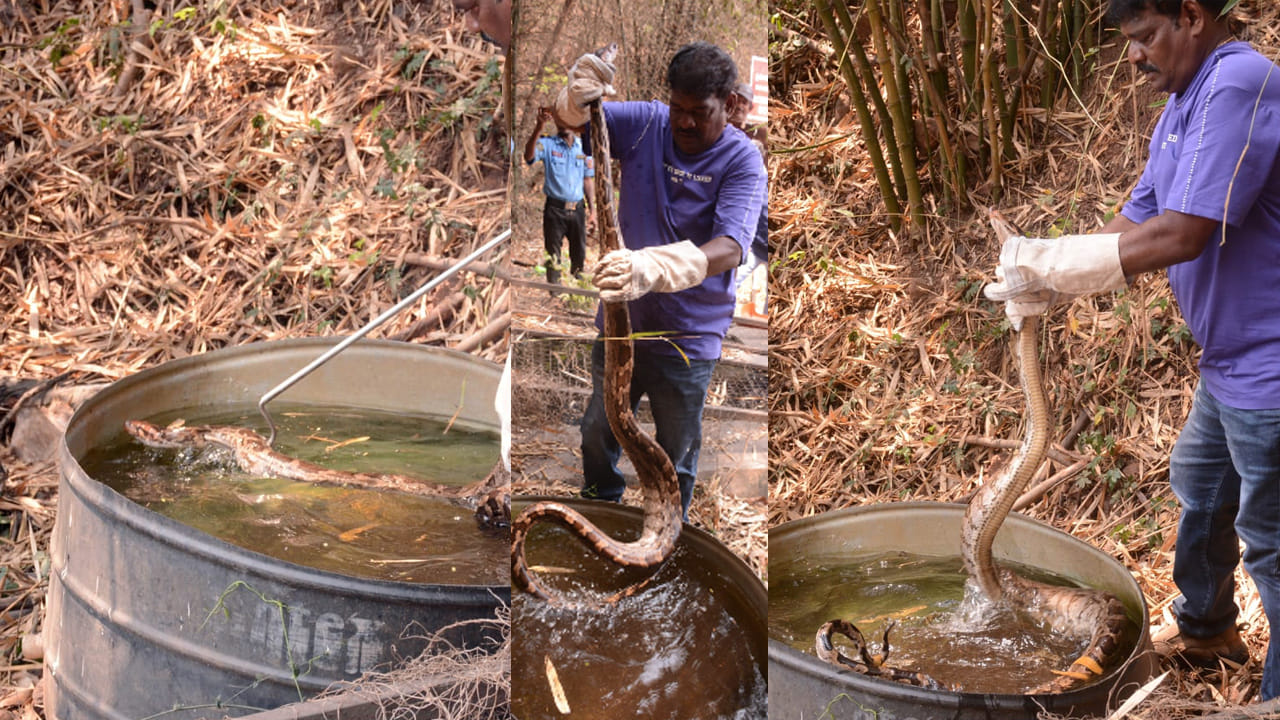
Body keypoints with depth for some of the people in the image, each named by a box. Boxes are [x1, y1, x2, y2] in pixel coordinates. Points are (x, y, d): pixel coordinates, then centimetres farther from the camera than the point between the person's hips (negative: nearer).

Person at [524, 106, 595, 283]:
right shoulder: (547, 144, -4)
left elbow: (587, 181, 13)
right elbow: (529, 155, -26)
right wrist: (539, 126, -39)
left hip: (577, 208, 3)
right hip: (555, 209, -3)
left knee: (579, 255, 11)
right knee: (553, 256, 2)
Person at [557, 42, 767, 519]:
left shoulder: (742, 161, -19)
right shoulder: (644, 123, -7)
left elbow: (730, 248, -33)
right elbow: (570, 118, -7)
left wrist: (654, 270, -52)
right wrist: (576, 99, -34)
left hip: (687, 338, -3)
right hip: (621, 319, 4)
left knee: (676, 456, 13)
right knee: (598, 431, 21)